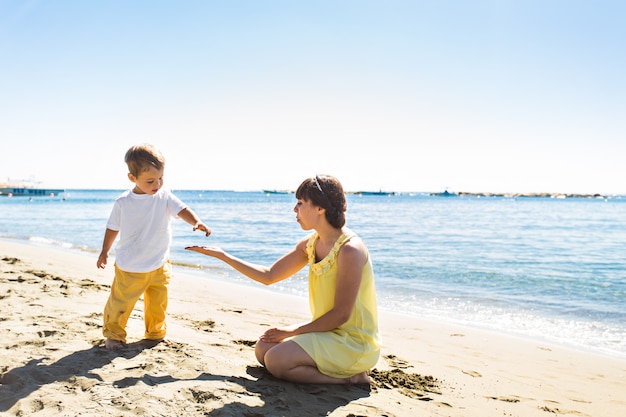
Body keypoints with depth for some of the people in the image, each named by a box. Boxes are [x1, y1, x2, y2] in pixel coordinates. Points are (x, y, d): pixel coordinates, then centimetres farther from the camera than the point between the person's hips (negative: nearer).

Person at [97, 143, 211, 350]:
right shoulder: (123, 202, -9)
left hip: (159, 265, 2)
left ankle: (156, 333, 35)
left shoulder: (164, 196, -8)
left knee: (158, 303, 14)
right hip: (129, 267, -2)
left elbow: (182, 210, -21)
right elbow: (113, 228, 4)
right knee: (120, 302, 7)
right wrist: (104, 251, 14)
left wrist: (196, 222, -41)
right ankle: (114, 335, 28)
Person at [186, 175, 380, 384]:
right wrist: (222, 255, 8)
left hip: (354, 342, -9)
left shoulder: (350, 249, -23)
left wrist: (292, 331, -12)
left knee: (275, 360, -19)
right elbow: (268, 276, 11)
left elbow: (341, 314, -21)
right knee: (263, 348, 8)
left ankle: (349, 378, -6)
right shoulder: (310, 244, 3)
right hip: (329, 333, 9)